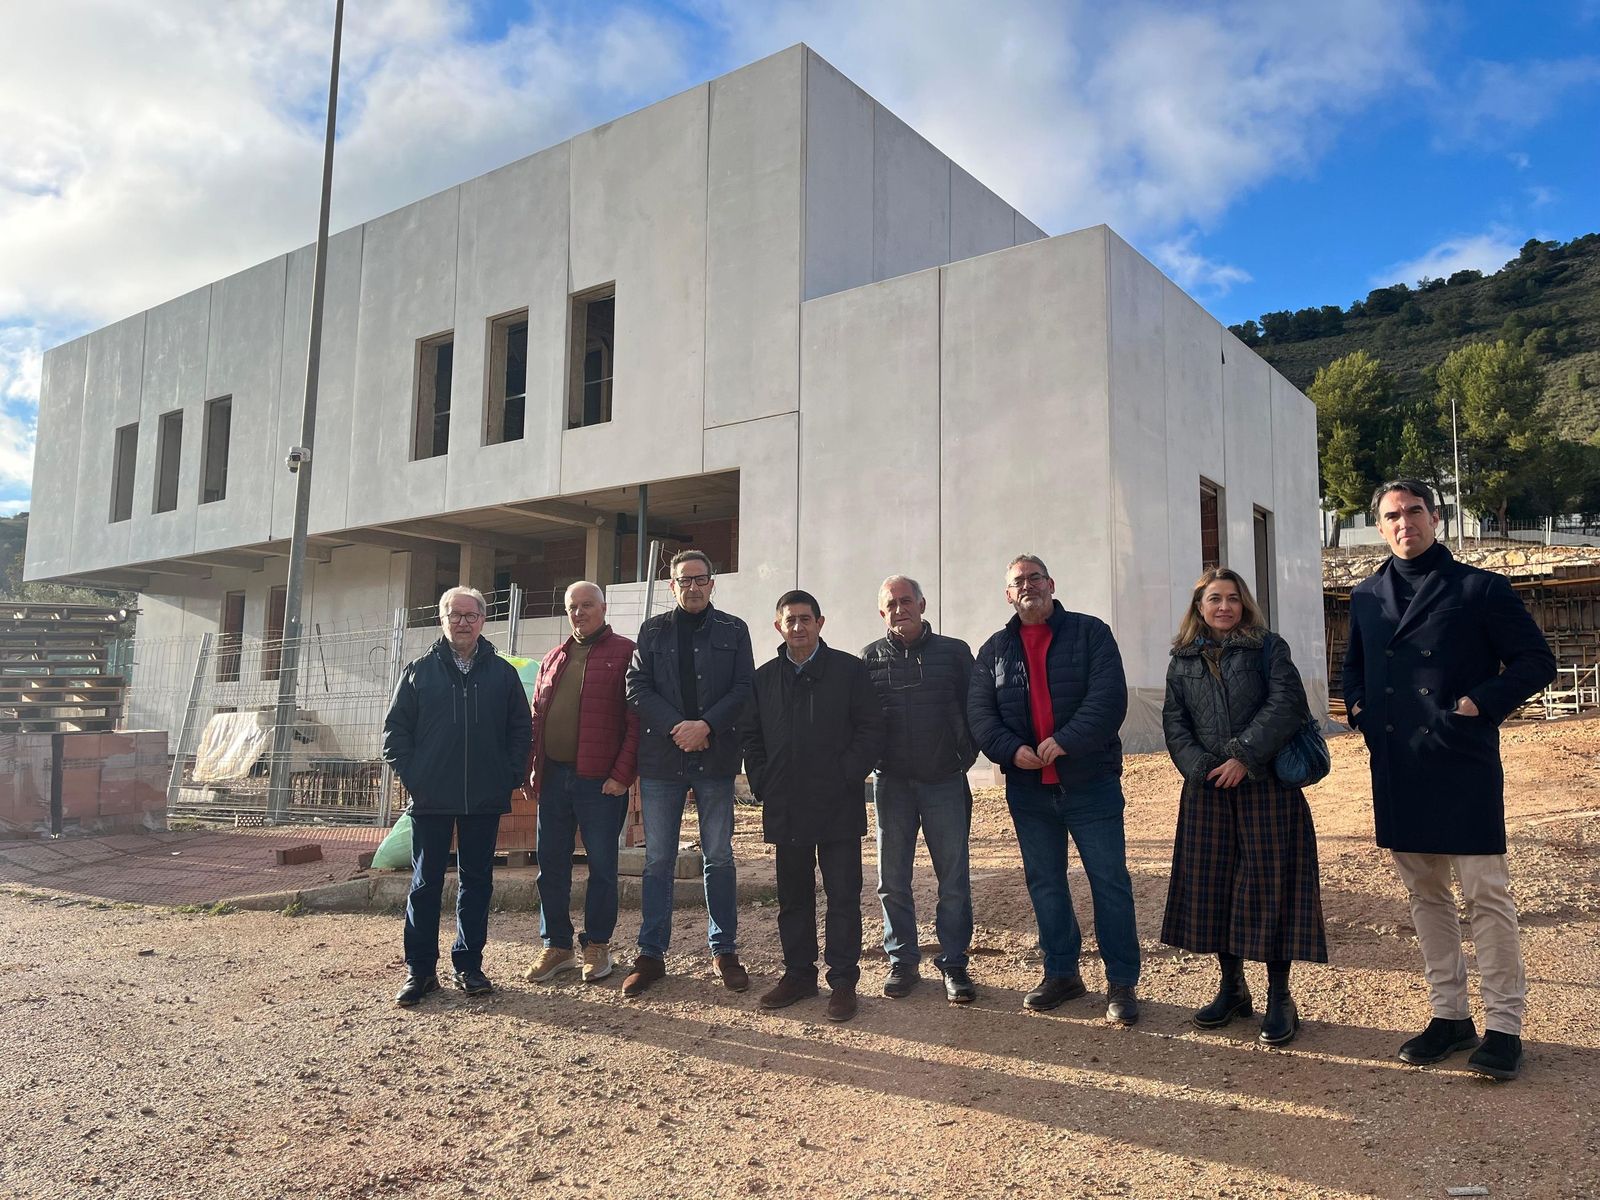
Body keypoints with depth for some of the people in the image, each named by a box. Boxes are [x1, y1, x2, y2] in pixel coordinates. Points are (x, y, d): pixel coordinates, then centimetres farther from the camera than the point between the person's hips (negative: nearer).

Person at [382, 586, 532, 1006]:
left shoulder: (502, 673, 6)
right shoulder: (419, 671, 4)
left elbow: (522, 728, 8)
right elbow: (395, 728, 5)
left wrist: (511, 775, -1)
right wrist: (410, 775, -5)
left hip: (485, 799, 1)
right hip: (430, 799, -1)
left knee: (477, 881, 8)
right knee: (425, 883, 5)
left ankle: (469, 965, 19)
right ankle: (420, 969, 14)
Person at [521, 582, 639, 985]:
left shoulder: (624, 653, -3)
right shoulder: (554, 659, 17)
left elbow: (636, 720, -9)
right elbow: (537, 718, 18)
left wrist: (622, 774, -15)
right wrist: (533, 770, 10)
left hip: (600, 781, -6)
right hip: (553, 777, 6)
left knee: (602, 865, 5)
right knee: (551, 865, 10)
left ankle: (597, 946, 19)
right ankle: (556, 946, 22)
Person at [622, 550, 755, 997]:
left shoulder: (733, 630, 7)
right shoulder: (653, 630, 9)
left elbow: (744, 688, -1)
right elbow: (637, 688, 0)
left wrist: (707, 725, -14)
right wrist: (676, 727, -13)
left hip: (715, 758, -1)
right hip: (661, 758, 1)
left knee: (719, 858, 6)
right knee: (658, 859, 6)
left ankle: (724, 951, 17)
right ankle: (651, 954, 15)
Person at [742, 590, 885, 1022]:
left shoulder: (849, 670, 1)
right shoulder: (765, 677, 11)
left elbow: (871, 729, -2)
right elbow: (751, 736, 15)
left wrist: (848, 776, -10)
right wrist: (762, 784, 4)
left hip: (838, 805, -3)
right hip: (784, 807, 3)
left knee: (843, 896, 2)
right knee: (793, 896, 12)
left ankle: (843, 980, 11)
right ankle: (798, 973, 24)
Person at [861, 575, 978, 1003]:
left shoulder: (954, 653, 2)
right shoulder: (871, 658, 4)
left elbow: (974, 708, 4)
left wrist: (966, 755, -1)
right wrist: (868, 760, 0)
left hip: (945, 780, -1)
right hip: (891, 782, 1)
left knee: (954, 880, 2)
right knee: (892, 880, 7)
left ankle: (954, 964, 14)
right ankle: (902, 961, 20)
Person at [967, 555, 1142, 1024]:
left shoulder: (1090, 632, 0)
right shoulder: (995, 650, 10)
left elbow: (1109, 697, -12)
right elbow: (979, 712, 3)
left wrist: (1065, 741, -22)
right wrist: (1012, 749, -15)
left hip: (1091, 784, -3)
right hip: (1028, 788, 4)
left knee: (1110, 881, 1)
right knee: (1044, 883, 12)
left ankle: (1122, 982, 12)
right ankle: (1061, 974, 26)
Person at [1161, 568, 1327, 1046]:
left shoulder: (1268, 647, 2)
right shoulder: (1183, 660, 11)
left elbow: (1286, 705, -10)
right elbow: (1174, 721, 6)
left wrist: (1244, 758, -17)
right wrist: (1200, 768, -9)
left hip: (1265, 786, -3)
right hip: (1207, 789, 3)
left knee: (1268, 882, -3)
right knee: (1212, 885, 7)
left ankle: (1280, 998, 8)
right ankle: (1232, 987, 22)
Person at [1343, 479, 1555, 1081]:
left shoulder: (1480, 589, -3)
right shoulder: (1366, 596, 10)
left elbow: (1537, 660, -2)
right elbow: (1354, 666, 24)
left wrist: (1481, 704, -13)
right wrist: (1358, 709, 7)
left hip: (1462, 765, -5)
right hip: (1395, 770, 5)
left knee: (1487, 895, 0)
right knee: (1424, 895, 12)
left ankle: (1503, 1026, 11)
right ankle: (1450, 1014, 24)